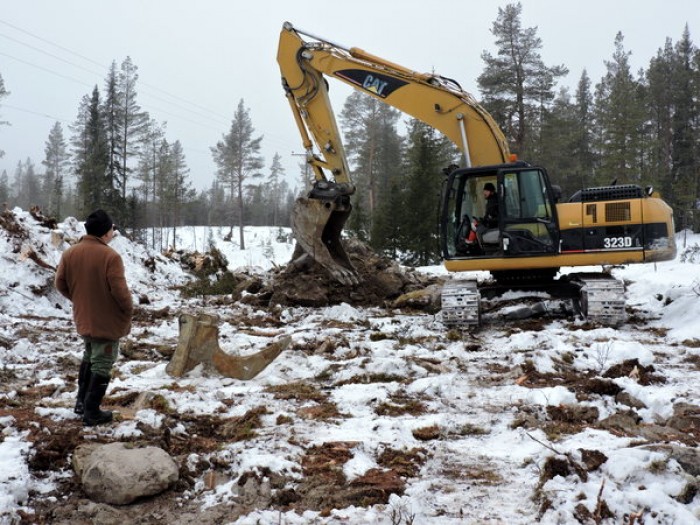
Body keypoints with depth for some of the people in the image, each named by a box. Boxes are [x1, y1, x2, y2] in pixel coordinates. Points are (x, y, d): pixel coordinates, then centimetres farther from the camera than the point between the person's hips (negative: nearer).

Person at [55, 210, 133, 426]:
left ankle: (81, 402, 32)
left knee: (89, 358, 26)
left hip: (82, 318, 7)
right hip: (107, 321, -7)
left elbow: (60, 284, 5)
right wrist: (129, 309, -5)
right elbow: (120, 290, -23)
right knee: (102, 365, 4)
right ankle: (92, 413, 9)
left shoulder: (69, 253, -2)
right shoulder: (110, 256, -22)